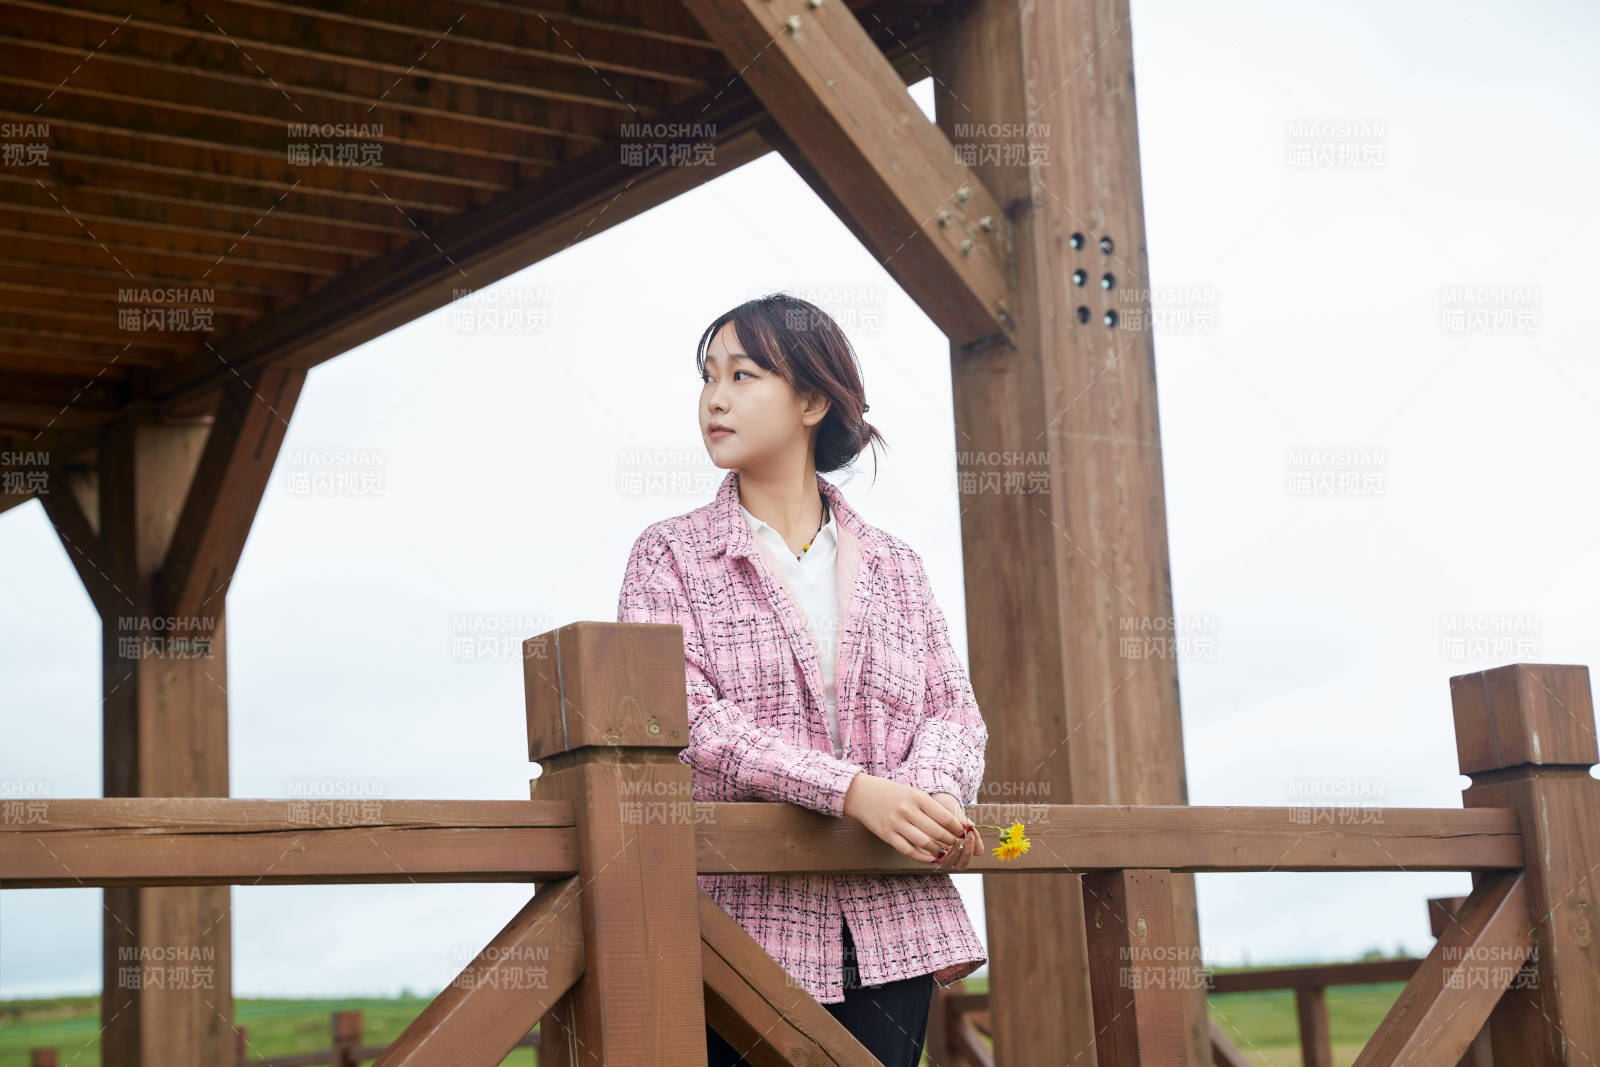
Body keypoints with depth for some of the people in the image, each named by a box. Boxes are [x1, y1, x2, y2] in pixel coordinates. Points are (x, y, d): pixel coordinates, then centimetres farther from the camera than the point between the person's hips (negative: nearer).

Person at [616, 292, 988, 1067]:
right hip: (747, 926, -3)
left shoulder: (894, 566, 16)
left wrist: (937, 790, -15)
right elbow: (685, 718, -9)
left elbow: (954, 709, 10)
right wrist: (852, 791, -21)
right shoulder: (671, 556, 5)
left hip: (891, 931, 3)